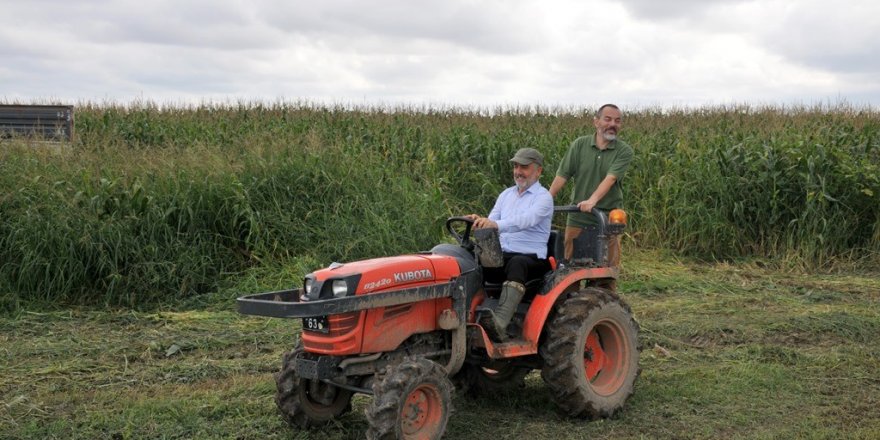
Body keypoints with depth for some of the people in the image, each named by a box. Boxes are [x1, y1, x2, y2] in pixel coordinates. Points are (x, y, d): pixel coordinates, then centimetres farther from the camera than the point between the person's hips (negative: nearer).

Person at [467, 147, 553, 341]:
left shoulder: (543, 197, 0)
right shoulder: (506, 195, 21)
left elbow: (526, 220, -21)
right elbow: (490, 224, 11)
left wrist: (495, 224, -37)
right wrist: (479, 222, -15)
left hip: (531, 257, -5)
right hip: (501, 254, 5)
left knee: (517, 263, -40)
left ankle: (500, 323, -54)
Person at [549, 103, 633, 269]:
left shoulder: (624, 151, -5)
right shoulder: (579, 144, 2)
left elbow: (611, 178, -19)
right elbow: (562, 175, 1)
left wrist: (593, 200, -34)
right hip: (578, 216, 2)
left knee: (608, 267, 3)